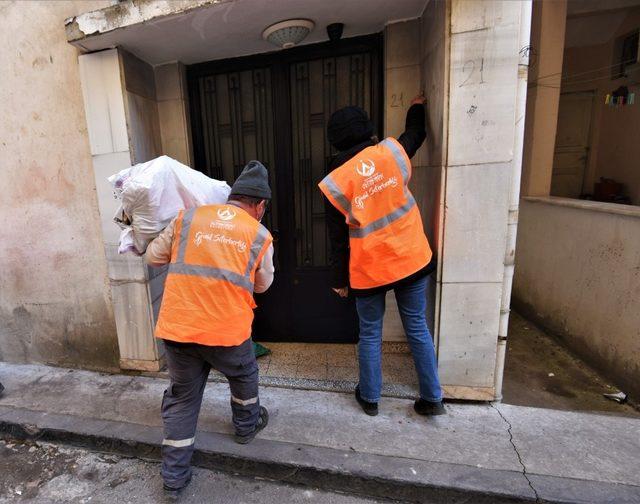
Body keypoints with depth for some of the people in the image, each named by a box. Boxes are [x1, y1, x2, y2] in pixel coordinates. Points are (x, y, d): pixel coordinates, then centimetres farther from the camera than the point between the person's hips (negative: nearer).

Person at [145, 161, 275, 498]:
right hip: (227, 330, -2)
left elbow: (153, 257, 14)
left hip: (176, 327, 3)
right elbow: (262, 284, 14)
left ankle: (174, 478, 31)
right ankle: (246, 426, 50)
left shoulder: (188, 217, 6)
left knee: (182, 397, 20)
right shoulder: (260, 236, 2)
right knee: (244, 377, 28)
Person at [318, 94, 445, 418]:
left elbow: (338, 238, -7)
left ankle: (370, 398, 31)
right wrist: (417, 108, 40)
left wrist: (339, 280, 5)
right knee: (417, 329, 16)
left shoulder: (335, 182, -11)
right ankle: (432, 398, 28)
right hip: (412, 259, 3)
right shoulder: (391, 152, -6)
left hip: (368, 270, -2)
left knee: (370, 334, 15)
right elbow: (416, 133, 19)